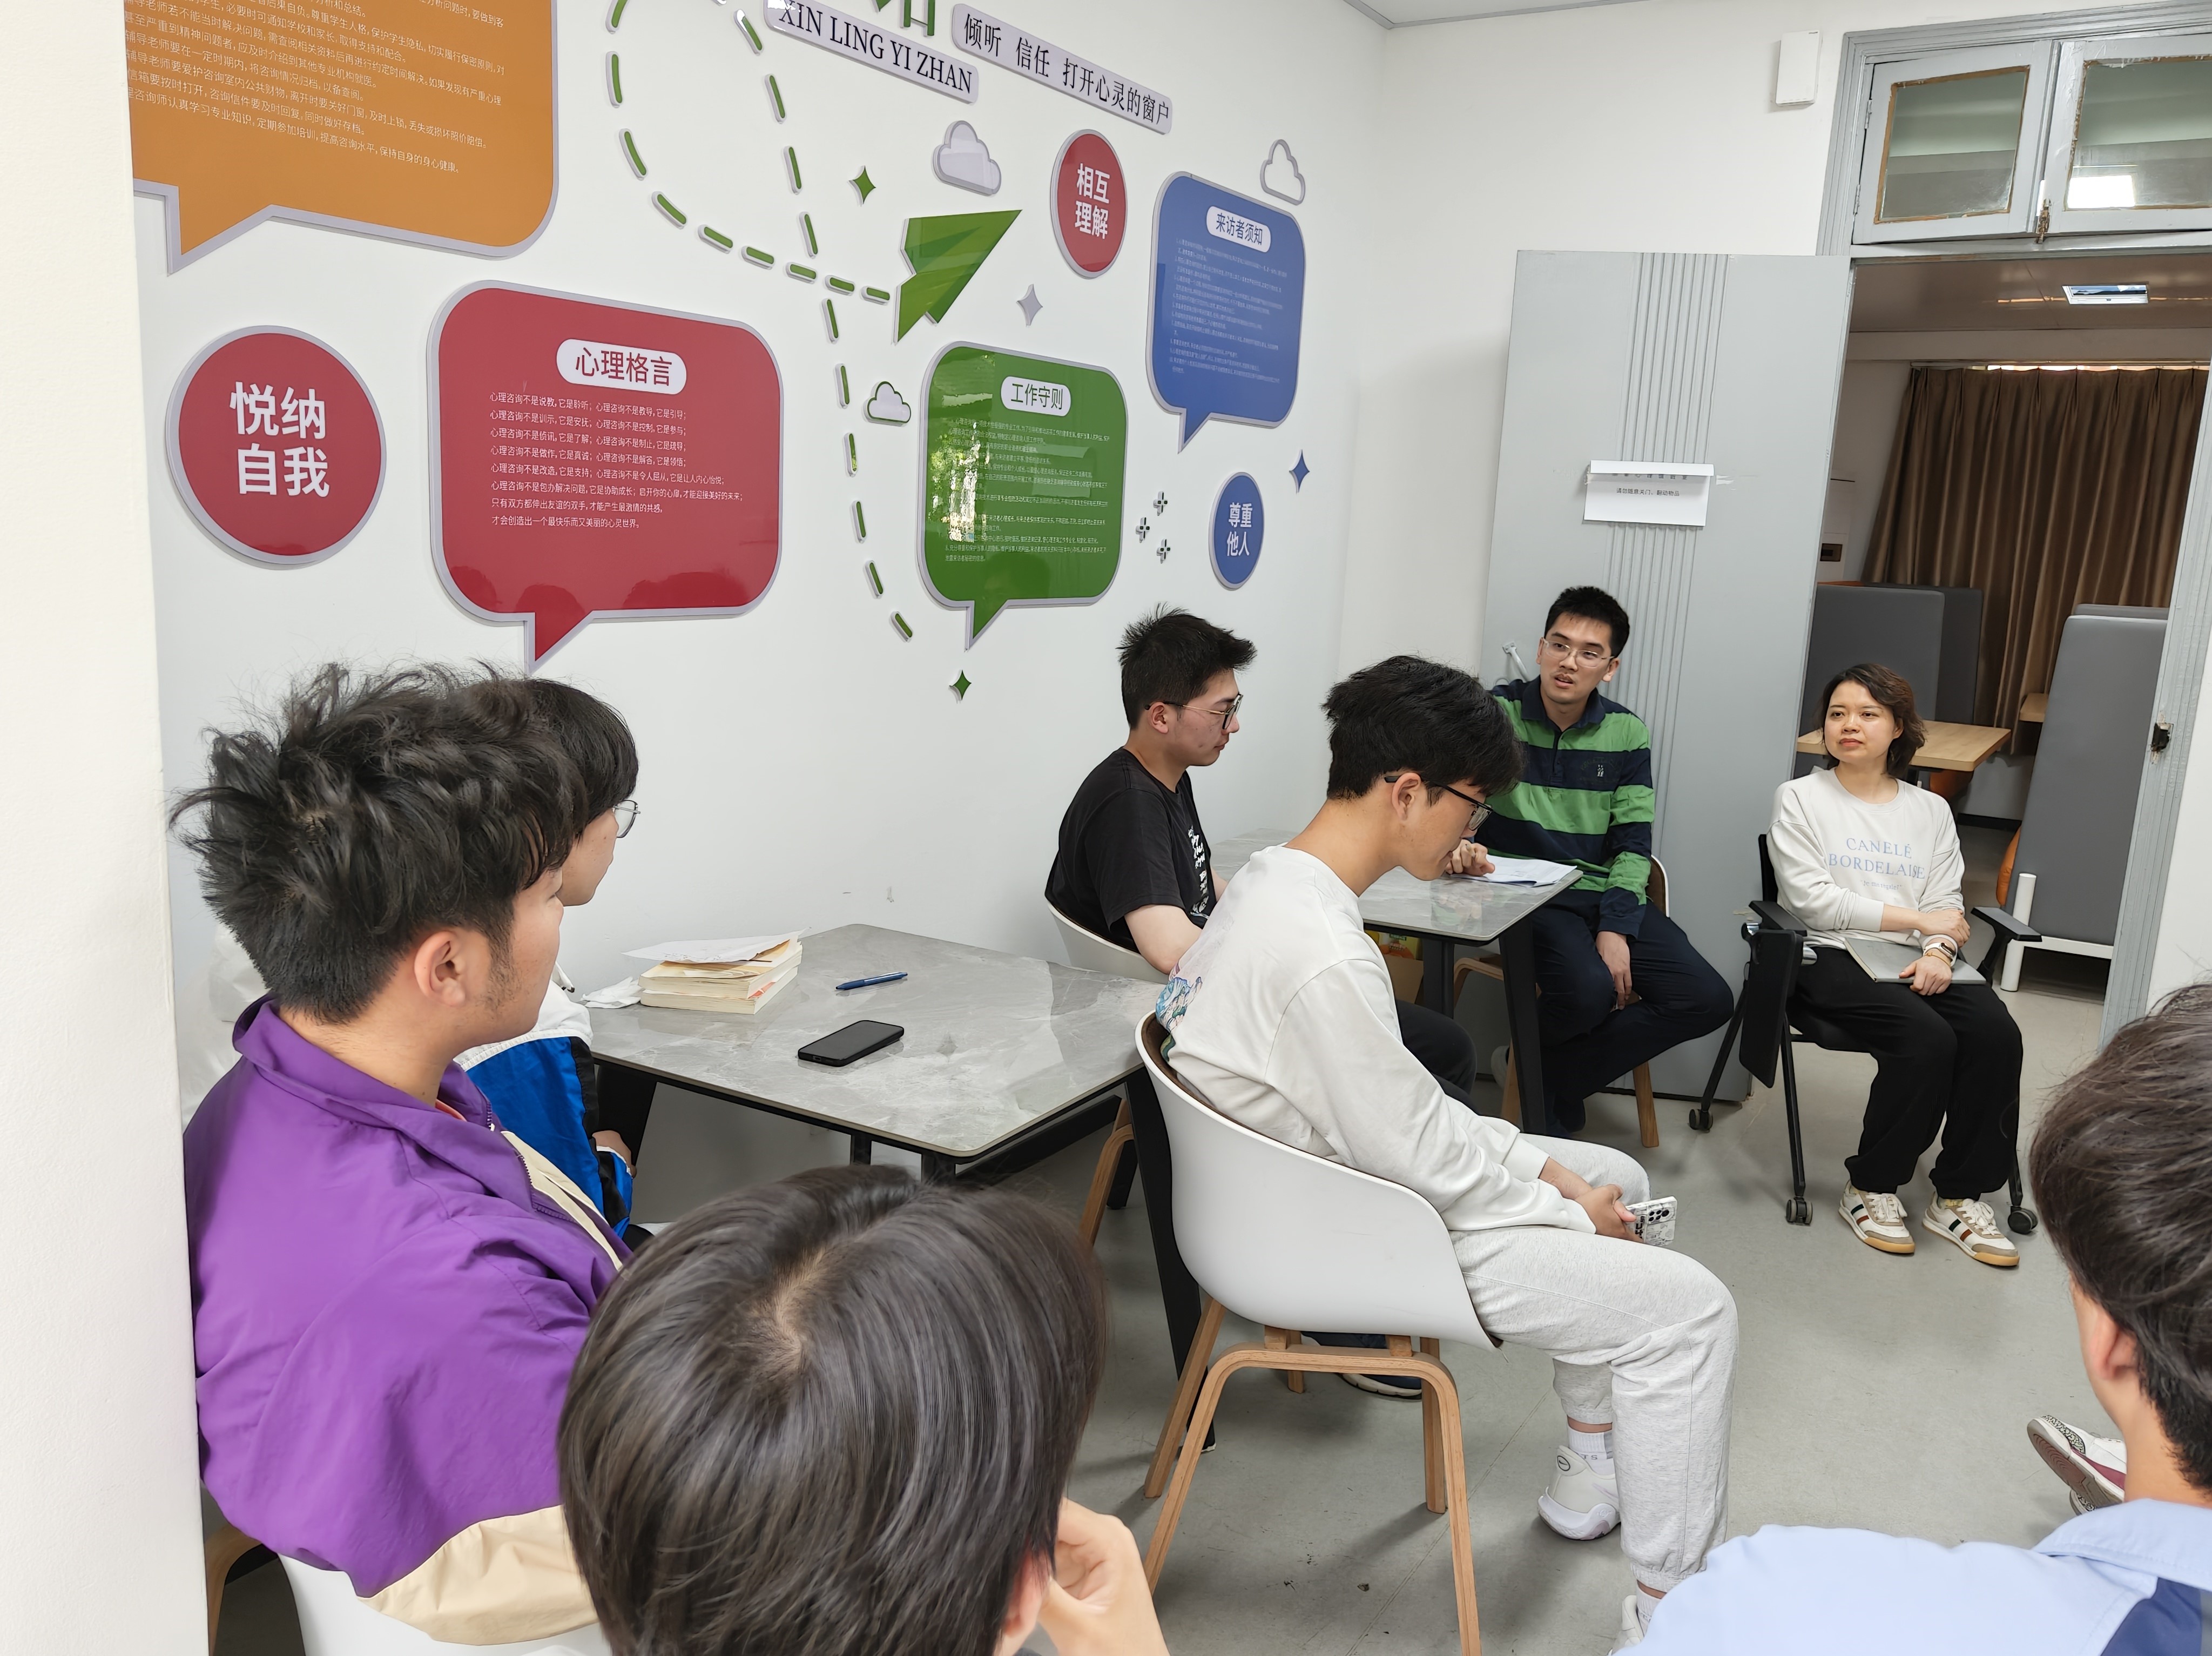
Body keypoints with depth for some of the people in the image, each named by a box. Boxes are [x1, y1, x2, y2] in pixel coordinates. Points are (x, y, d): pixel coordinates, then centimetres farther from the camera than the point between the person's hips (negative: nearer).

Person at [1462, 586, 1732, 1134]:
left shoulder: (1627, 734, 7)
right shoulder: (1497, 713, -3)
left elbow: (1633, 842, 4)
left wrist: (1616, 928, -11)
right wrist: (1459, 846, -31)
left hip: (1603, 893, 5)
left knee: (1708, 1000, -12)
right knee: (1590, 989, -34)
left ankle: (1553, 1078, 0)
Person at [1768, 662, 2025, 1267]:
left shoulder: (1930, 810, 19)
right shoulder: (1800, 798, 6)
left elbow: (1946, 904, 8)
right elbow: (1813, 899, -6)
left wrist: (1937, 952, -14)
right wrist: (1916, 918, -6)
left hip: (1917, 962, 4)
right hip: (1832, 957, -4)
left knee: (1996, 1032, -24)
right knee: (1927, 1037, -29)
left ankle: (1959, 1196, -9)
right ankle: (1870, 1187, -10)